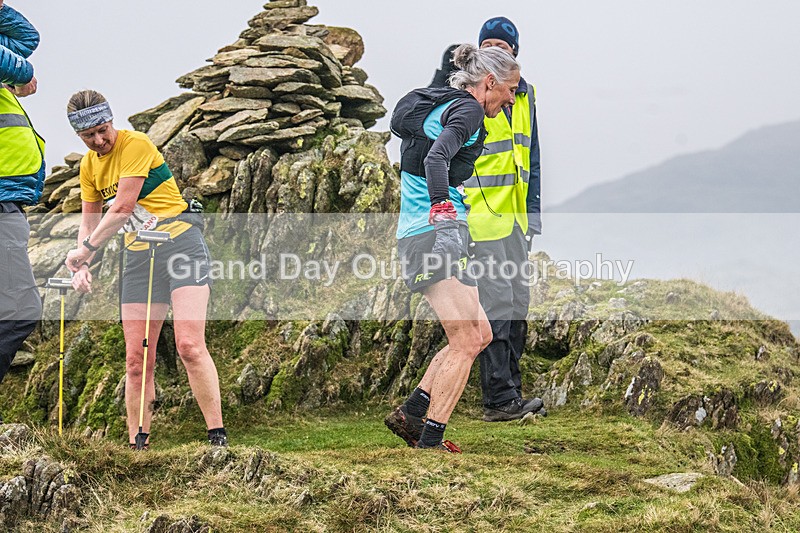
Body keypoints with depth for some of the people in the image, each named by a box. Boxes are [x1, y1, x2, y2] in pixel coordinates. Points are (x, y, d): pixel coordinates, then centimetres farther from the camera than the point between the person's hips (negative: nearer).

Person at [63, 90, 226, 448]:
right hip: (138, 257, 7)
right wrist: (82, 266, 4)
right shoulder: (88, 166, 11)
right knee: (136, 360, 0)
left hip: (181, 245, -6)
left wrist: (85, 249, -6)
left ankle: (218, 438, -18)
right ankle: (136, 447, 5)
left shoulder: (136, 144, -12)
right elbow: (90, 219, 20)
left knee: (190, 346, -20)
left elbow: (122, 208, -16)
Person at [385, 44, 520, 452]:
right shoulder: (467, 109, -10)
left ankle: (410, 414, 12)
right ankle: (430, 441, -10)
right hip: (435, 234, -10)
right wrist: (441, 206, -39)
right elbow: (437, 158, -27)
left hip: (416, 234, 10)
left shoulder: (438, 106, 20)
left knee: (479, 335, 13)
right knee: (466, 341, -10)